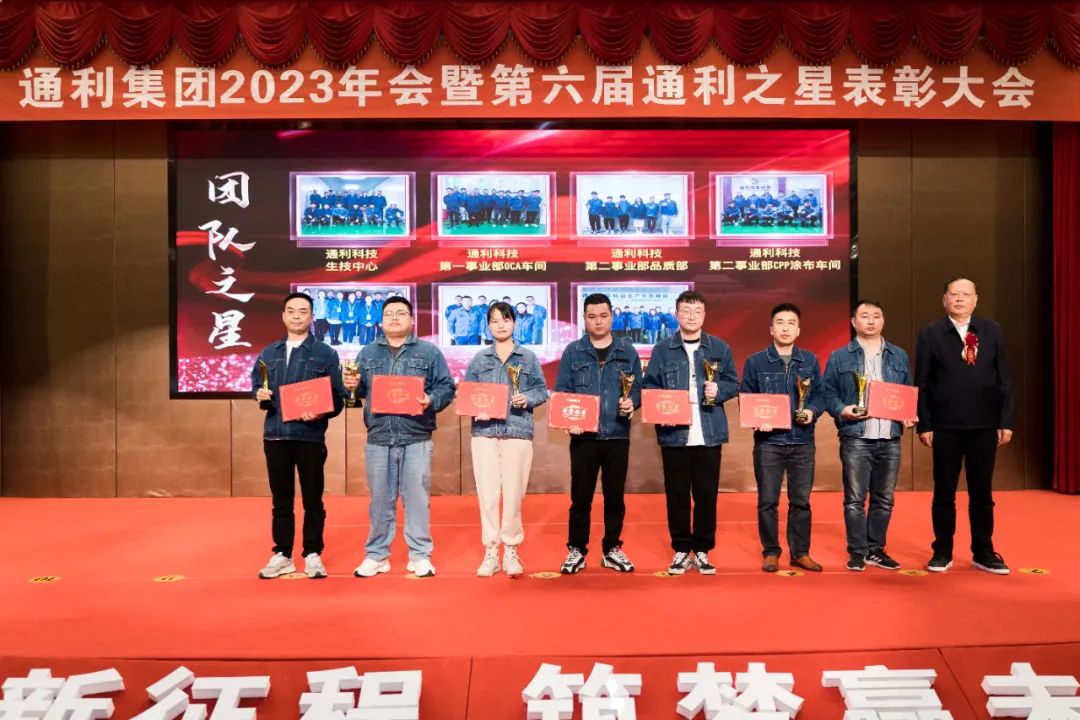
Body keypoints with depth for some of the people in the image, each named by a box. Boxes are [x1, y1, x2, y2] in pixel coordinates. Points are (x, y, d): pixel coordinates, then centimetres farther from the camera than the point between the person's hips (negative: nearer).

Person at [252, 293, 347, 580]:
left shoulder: (325, 353, 1)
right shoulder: (268, 353, 12)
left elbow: (337, 397, -2)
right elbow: (256, 385, 16)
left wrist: (320, 413, -21)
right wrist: (260, 395, -7)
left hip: (310, 436, -3)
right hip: (275, 435, 3)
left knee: (312, 499, 5)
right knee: (281, 499, 10)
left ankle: (312, 555, 15)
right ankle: (282, 555, 20)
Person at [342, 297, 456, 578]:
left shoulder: (429, 352, 5)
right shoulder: (367, 353, 13)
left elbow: (447, 387, 1)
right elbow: (361, 389, 12)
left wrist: (431, 401, -17)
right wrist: (352, 385, -10)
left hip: (416, 439, -2)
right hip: (378, 439, 2)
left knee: (416, 498, 1)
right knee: (380, 499, 7)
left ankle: (420, 555, 12)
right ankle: (376, 555, 18)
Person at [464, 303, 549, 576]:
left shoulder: (528, 357, 8)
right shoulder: (479, 358, 11)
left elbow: (542, 390, 8)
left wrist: (527, 398, -11)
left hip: (518, 431, -1)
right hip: (484, 431, 1)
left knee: (513, 493, -1)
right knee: (487, 492, -1)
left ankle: (511, 550, 12)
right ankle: (490, 551, 8)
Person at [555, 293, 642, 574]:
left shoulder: (627, 351, 7)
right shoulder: (573, 352, 4)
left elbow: (637, 389, 8)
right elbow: (561, 392, 1)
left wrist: (631, 403, -13)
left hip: (618, 435, 1)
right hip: (584, 435, -1)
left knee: (615, 495, 9)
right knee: (580, 495, 3)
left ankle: (612, 549, 22)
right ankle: (576, 550, 16)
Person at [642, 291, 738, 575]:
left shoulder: (720, 348, 8)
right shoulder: (662, 349, 5)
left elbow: (733, 382, 11)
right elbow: (648, 387, 3)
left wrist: (719, 390, -10)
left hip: (709, 433, 1)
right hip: (674, 434, -1)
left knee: (706, 494, 5)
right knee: (677, 495, 5)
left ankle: (702, 551, 18)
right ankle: (681, 550, 17)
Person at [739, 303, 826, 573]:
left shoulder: (810, 360, 8)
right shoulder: (755, 362, 2)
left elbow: (820, 394, 8)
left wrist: (812, 411, -12)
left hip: (802, 441, 2)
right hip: (768, 441, -2)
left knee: (801, 500, 8)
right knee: (767, 500, 3)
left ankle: (800, 552, 20)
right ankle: (770, 552, 15)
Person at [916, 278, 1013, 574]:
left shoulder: (992, 330, 5)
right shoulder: (930, 333, 0)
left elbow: (1004, 379, 5)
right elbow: (922, 384, -2)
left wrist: (1006, 420, 0)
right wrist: (924, 425, -6)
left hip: (984, 424, 2)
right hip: (946, 425, -2)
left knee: (982, 492, 10)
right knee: (944, 492, 7)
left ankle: (983, 552, 21)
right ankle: (942, 552, 17)